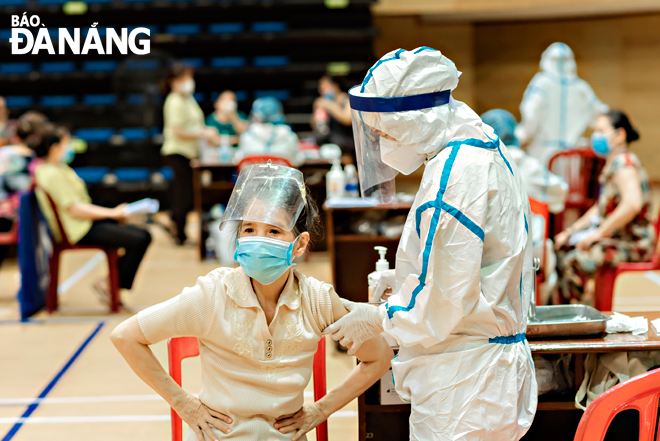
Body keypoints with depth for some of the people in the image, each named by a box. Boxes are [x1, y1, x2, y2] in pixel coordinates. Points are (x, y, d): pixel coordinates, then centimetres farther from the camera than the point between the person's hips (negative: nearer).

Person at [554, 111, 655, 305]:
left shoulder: (624, 163, -17)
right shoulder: (612, 163, 17)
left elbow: (632, 204, -32)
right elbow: (600, 207, 24)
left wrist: (599, 232, -24)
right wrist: (571, 230, 13)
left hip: (632, 243, -10)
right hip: (613, 236, 10)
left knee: (572, 262, -24)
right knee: (561, 249, 3)